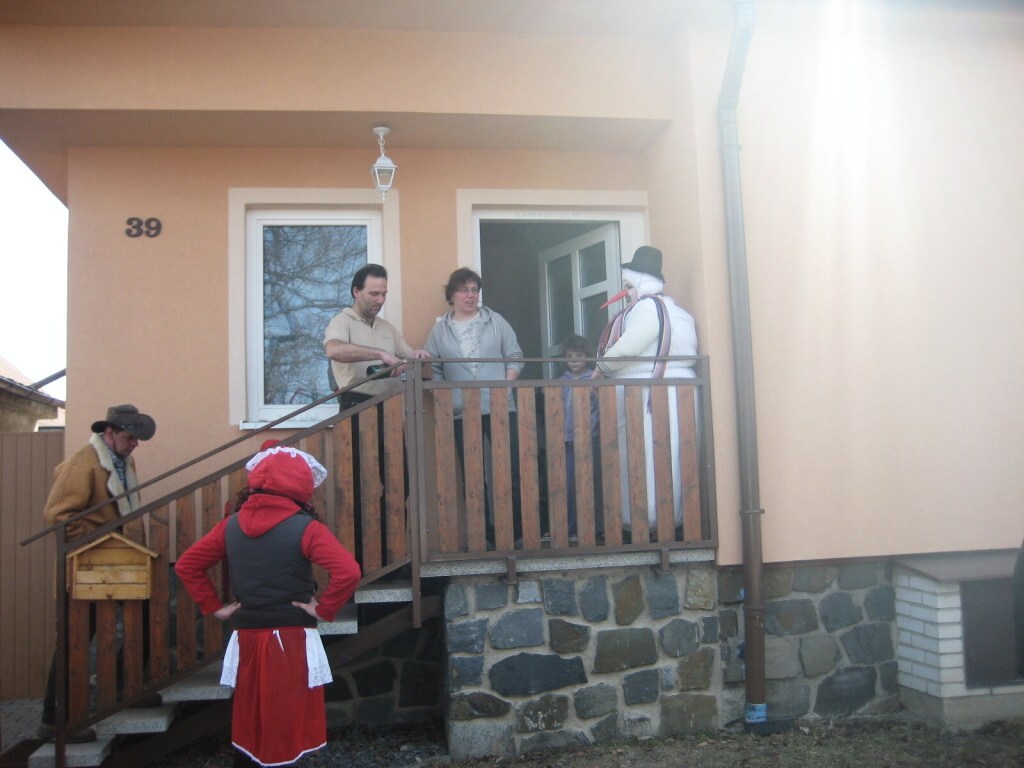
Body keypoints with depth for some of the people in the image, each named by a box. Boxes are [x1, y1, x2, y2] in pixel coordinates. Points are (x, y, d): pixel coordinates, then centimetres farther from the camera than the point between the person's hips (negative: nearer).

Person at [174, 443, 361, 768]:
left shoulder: (232, 525, 2)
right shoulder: (305, 528, -13)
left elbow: (186, 565, 10)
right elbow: (348, 572, -24)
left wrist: (214, 607, 9)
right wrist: (324, 610, -12)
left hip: (246, 638, 5)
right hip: (291, 640, -4)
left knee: (246, 729, 19)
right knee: (287, 729, 7)